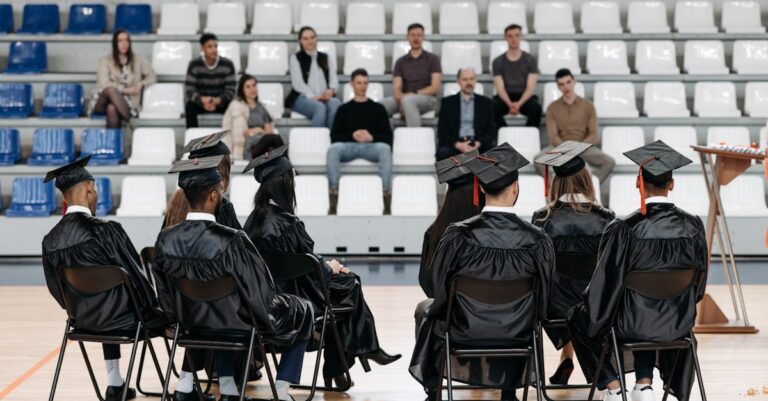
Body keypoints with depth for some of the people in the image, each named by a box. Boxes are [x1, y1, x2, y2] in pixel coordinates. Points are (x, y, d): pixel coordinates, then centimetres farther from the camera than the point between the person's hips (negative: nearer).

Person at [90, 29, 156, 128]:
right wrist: (125, 89, -14)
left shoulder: (137, 61, 14)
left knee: (112, 108, -37)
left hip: (125, 103, 0)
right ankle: (130, 120, -38)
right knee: (110, 90, -37)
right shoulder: (105, 61, 5)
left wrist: (141, 84, -7)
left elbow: (152, 76, 14)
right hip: (102, 104, 0)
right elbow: (104, 84, -7)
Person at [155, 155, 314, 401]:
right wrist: (270, 317, 2)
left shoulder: (166, 240, -17)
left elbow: (166, 297, -2)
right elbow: (261, 294, -20)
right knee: (303, 312, 23)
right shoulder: (232, 241, -31)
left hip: (195, 325, 5)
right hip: (242, 326, -4)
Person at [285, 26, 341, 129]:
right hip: (302, 98, -3)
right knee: (320, 107, -37)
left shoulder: (326, 58, 23)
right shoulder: (296, 58, 12)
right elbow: (298, 83, 0)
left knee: (335, 104, -34)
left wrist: (331, 90, -14)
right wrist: (313, 97, -17)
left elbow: (334, 78, 11)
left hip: (325, 97, 3)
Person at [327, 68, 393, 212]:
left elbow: (388, 136, 10)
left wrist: (372, 137, -11)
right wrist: (352, 136, -9)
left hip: (371, 146, -1)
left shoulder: (377, 108, 19)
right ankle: (334, 190, -39)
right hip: (348, 146, 1)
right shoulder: (344, 109, 20)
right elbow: (334, 136, 10)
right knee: (332, 149, -33)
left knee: (385, 148, -35)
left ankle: (386, 190, -41)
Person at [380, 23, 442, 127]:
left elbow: (435, 87, -2)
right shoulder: (401, 62, 14)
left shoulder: (432, 59, 7)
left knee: (408, 100, -38)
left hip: (426, 98, -3)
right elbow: (396, 89, 4)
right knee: (383, 103, -27)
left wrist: (415, 94, -13)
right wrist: (401, 99, -19)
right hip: (404, 99, 3)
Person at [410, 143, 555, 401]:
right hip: (515, 338, 1)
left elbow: (436, 286, -8)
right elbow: (542, 297, -6)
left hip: (462, 333, -1)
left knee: (427, 311, 32)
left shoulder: (458, 236, -22)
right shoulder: (537, 241, -20)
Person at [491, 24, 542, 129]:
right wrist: (510, 104, -27)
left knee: (536, 108, -34)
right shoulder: (497, 62, 3)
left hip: (525, 97, 0)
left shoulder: (530, 60, 2)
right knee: (493, 107, -33)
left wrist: (519, 104, -26)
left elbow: (530, 87, -6)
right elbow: (500, 88, -5)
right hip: (505, 97, 0)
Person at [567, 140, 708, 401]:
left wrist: (593, 313, 5)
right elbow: (698, 283, 2)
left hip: (629, 325, -3)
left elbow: (606, 285, -14)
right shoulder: (693, 227, -12)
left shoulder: (623, 230, -23)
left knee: (579, 318, 26)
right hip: (677, 326, 4)